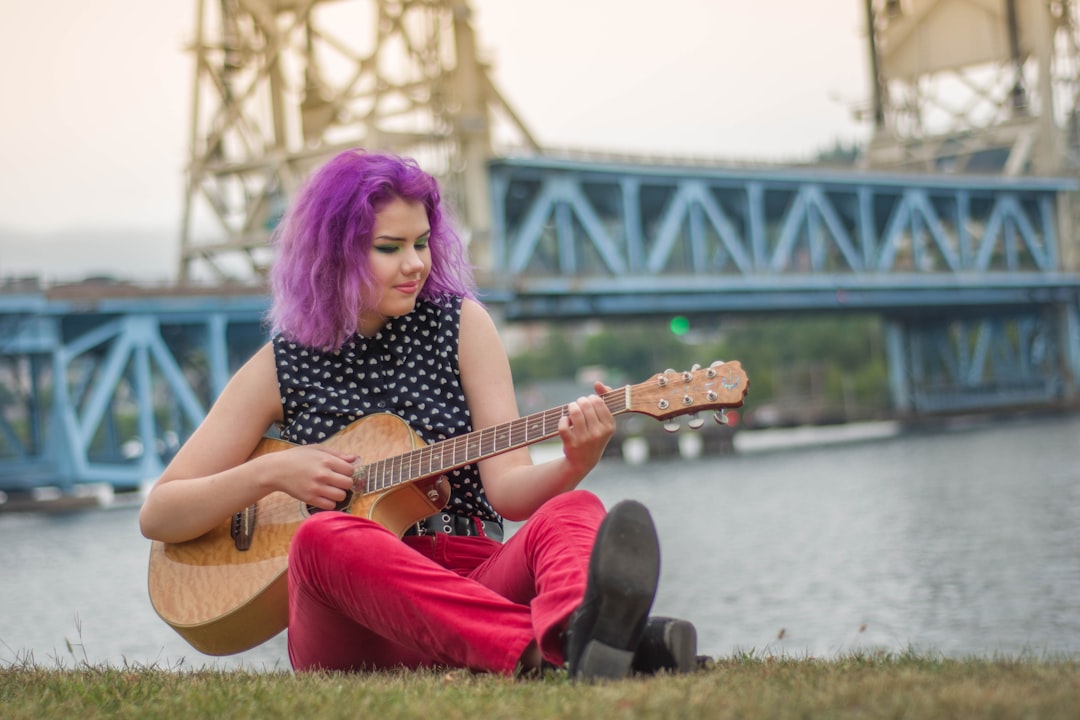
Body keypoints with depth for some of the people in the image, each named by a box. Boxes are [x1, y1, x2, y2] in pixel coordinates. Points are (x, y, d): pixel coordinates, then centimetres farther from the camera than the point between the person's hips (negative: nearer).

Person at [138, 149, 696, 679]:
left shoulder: (459, 324, 9)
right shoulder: (280, 368, 8)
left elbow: (507, 489, 1)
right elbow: (157, 517, 9)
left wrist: (573, 466, -21)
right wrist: (270, 471, -8)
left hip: (473, 585, 1)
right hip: (353, 618, -1)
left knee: (573, 513, -27)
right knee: (323, 537, -34)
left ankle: (577, 638, -65)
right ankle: (544, 652, -56)